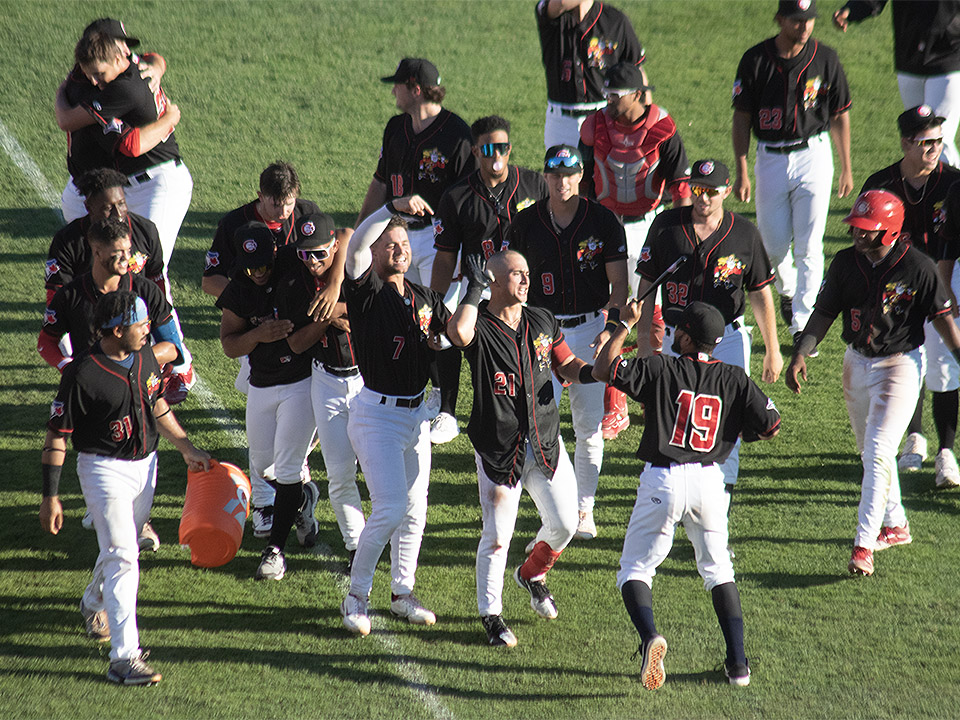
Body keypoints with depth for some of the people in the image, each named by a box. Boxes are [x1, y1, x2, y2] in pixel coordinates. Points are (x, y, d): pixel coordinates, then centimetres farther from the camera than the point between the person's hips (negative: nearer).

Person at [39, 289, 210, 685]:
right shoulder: (82, 375, -22)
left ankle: (94, 604, 51)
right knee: (122, 555, -15)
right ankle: (124, 656, -15)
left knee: (123, 547, 21)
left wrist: (186, 447, 18)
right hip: (105, 470, -7)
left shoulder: (144, 356, -1)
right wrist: (50, 496, -17)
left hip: (145, 464, 7)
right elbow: (56, 436, -16)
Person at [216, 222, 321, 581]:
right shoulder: (239, 289, -4)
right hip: (261, 386, 5)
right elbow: (229, 345, -4)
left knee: (286, 467, -7)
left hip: (302, 382, -5)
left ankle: (275, 549, 2)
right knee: (262, 466, 13)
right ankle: (303, 496, 45)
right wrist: (259, 334, -22)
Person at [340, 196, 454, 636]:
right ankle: (356, 597, 2)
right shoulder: (366, 290, -11)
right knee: (390, 508, -13)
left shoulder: (424, 299, 9)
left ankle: (402, 593, 28)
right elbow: (356, 244, -30)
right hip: (377, 415, -7)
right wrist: (394, 207, -39)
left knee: (414, 510, 12)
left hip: (416, 414, 7)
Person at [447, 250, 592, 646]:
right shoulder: (479, 326, -12)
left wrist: (589, 371, -6)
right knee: (497, 535, -3)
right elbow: (458, 332, -36)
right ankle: (490, 614, 14)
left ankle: (532, 574, 36)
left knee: (564, 523, 5)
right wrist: (475, 287, -23)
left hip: (546, 442, 5)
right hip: (498, 447, -5)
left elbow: (566, 365, 16)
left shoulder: (542, 321, 7)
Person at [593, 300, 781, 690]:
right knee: (718, 570, 18)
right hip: (709, 481, 3)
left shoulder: (660, 369, -6)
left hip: (662, 481, -3)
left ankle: (650, 636, -22)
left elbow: (603, 370, -4)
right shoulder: (733, 378, 2)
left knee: (635, 569, 6)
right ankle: (737, 661, 10)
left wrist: (624, 325, 5)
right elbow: (770, 425, 0)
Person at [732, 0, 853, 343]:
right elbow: (742, 118, -1)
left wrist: (846, 169, 7)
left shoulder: (825, 59, -4)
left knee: (808, 246, -5)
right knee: (773, 243, 8)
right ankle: (787, 289, 41)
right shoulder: (755, 60, -6)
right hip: (771, 159, 1)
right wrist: (742, 173, -5)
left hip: (813, 157, -1)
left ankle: (802, 323, 3)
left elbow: (840, 115, 5)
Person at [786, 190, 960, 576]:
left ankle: (864, 546, -17)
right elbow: (824, 312, 2)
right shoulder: (845, 263, -3)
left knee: (879, 452, -15)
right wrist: (800, 354, -8)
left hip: (900, 364, -6)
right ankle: (895, 525, 37)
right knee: (870, 451, 18)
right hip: (857, 362, 6)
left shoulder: (917, 267, -16)